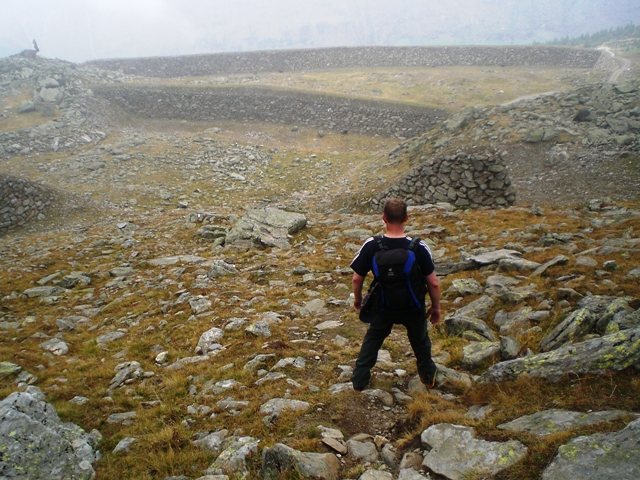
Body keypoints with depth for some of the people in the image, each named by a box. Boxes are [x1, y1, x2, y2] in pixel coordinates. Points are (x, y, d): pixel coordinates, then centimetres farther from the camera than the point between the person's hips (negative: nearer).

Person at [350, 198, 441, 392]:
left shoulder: (371, 246, -21)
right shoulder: (419, 248, -23)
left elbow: (357, 278, -10)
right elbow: (433, 283, -16)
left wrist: (357, 298, 9)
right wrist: (436, 307, 2)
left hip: (383, 306, 1)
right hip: (413, 307, 0)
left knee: (372, 340, 26)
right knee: (420, 341, 28)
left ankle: (359, 381, 35)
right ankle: (428, 376, 48)